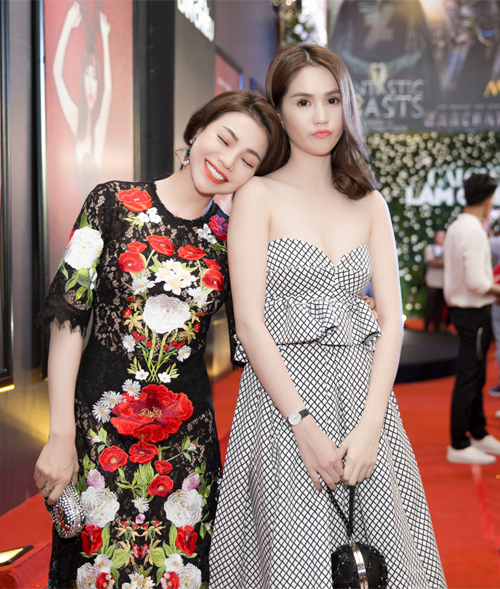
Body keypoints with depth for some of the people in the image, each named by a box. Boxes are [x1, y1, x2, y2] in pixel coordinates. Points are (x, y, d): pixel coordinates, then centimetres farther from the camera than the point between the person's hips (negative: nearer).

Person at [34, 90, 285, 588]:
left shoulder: (230, 236, 4)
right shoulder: (115, 203, -3)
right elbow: (68, 315, -6)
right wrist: (60, 434, -9)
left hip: (188, 437, 2)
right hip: (102, 427, -2)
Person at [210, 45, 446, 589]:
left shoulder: (369, 203, 11)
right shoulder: (258, 197, 0)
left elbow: (391, 320, 5)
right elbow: (250, 323, -8)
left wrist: (370, 425, -8)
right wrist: (305, 426, -15)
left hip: (365, 396, 4)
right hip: (283, 400, -4)